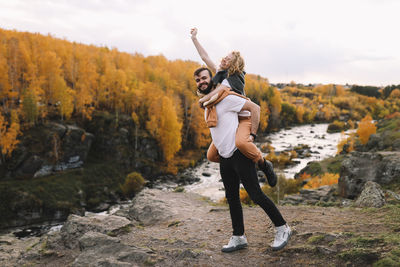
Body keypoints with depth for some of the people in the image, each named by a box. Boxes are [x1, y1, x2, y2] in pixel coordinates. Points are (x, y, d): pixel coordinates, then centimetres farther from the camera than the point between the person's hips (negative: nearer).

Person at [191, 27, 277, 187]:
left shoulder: (232, 79, -16)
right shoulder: (219, 73, 9)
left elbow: (215, 95, -24)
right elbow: (205, 57, 15)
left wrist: (201, 100, -4)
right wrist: (194, 38, 16)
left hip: (243, 119, -8)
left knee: (240, 142, -40)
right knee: (211, 155, 1)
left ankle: (264, 165, -16)